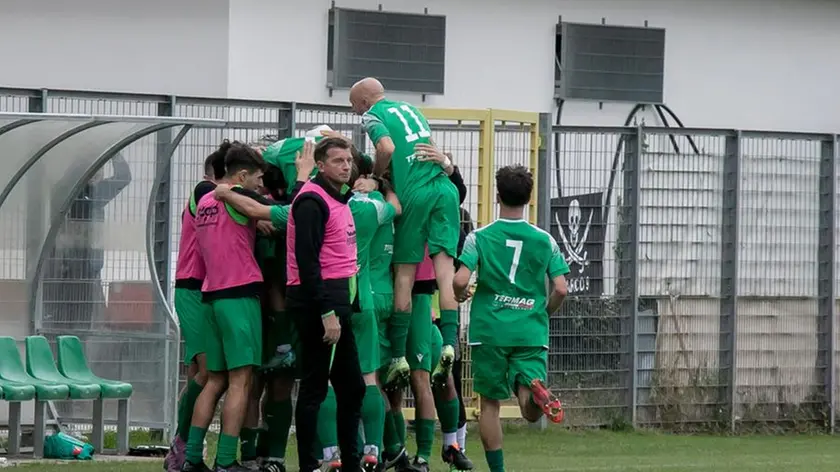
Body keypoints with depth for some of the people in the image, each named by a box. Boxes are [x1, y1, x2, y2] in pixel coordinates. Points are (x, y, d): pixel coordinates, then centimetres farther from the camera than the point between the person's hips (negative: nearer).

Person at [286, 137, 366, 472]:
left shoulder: (340, 199, 18)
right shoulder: (312, 201, -12)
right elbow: (306, 260, -19)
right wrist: (326, 313, -22)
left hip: (339, 302, 10)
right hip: (318, 303, -10)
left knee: (352, 387, 13)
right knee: (314, 387, -5)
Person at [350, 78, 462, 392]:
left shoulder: (372, 116, 5)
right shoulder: (410, 109, 25)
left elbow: (387, 148, -12)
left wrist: (375, 176, 3)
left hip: (413, 193, -5)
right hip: (443, 187, 5)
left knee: (405, 272, 1)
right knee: (444, 266, -1)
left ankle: (398, 355, 1)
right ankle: (449, 343, -13)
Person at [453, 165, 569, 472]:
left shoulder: (480, 237, -2)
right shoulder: (544, 240, 3)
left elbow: (460, 280, -13)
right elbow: (561, 289, -1)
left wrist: (462, 295, 10)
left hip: (490, 331, -1)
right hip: (531, 332, 1)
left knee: (490, 403, 13)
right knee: (531, 411, -4)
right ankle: (536, 391, -38)